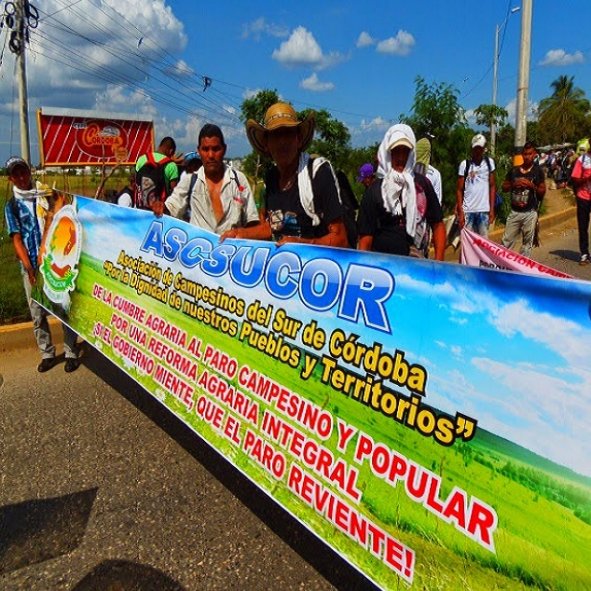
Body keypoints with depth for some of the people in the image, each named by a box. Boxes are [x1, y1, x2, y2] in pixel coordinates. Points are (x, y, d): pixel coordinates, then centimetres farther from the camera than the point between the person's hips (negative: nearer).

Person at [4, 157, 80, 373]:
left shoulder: (48, 195, 7)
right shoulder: (12, 206, 6)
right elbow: (16, 239, 0)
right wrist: (29, 269, -9)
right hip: (31, 266, 1)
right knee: (38, 313, 5)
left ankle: (71, 352, 9)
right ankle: (47, 354, 18)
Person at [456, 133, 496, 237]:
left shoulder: (489, 162, 6)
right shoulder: (464, 164, 0)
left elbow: (492, 186, 8)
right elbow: (459, 190, 2)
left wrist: (492, 209, 2)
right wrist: (460, 212, -5)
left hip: (484, 210, 2)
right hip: (468, 210, -1)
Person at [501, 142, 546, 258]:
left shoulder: (538, 171, 2)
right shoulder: (514, 170, 8)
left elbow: (542, 191, 3)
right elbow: (504, 188, 13)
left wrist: (532, 186, -13)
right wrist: (514, 184, -6)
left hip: (530, 212, -2)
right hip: (514, 211, 2)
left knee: (527, 243, 4)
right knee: (506, 241, 2)